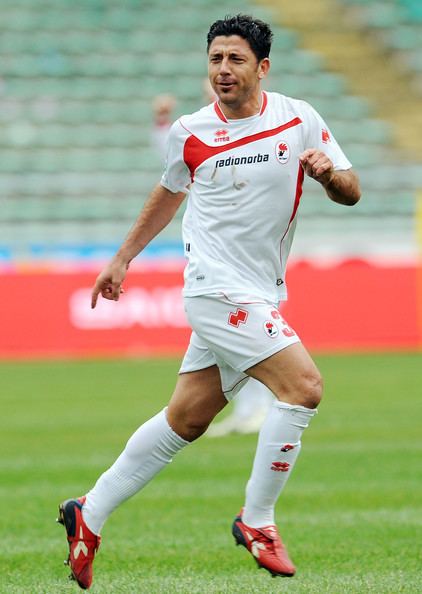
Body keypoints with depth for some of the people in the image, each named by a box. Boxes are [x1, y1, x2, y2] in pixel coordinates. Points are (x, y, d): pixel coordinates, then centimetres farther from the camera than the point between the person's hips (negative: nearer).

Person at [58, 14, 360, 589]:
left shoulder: (299, 119, 1)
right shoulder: (189, 133, -1)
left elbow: (351, 193, 5)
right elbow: (170, 191, 18)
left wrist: (330, 173, -17)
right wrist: (123, 257, 23)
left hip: (263, 296, 4)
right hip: (218, 286, -4)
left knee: (185, 421, 10)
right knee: (304, 386, -20)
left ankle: (89, 516, 24)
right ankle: (256, 521, -6)